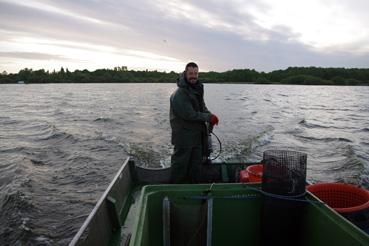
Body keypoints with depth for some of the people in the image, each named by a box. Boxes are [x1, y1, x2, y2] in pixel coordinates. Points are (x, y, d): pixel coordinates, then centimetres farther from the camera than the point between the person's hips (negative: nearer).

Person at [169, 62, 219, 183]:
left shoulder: (197, 89, 10)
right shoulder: (179, 93, -17)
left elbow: (202, 107, 15)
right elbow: (189, 114, -21)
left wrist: (210, 116, -5)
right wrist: (208, 117, -15)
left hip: (198, 134, 8)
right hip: (184, 136, -8)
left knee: (196, 164, 17)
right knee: (180, 164, 2)